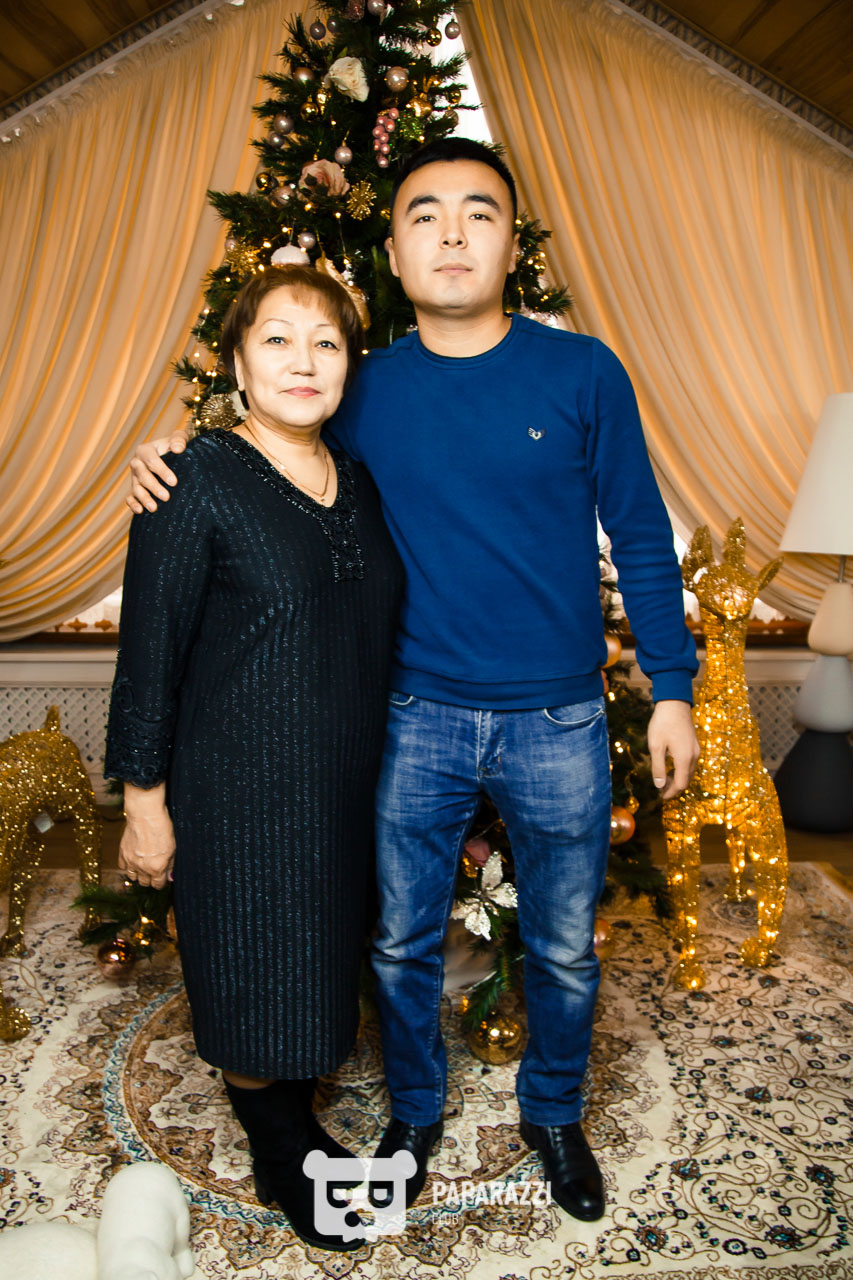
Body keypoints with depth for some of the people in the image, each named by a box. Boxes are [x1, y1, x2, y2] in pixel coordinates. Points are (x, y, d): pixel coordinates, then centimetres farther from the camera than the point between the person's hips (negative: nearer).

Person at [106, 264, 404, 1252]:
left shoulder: (359, 484, 6)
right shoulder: (197, 483, -13)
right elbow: (148, 653, -12)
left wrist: (390, 778, 16)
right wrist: (144, 800, -11)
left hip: (347, 789, 6)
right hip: (239, 793, -6)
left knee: (317, 966, 20)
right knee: (257, 977, 10)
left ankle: (297, 1131, 44)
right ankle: (280, 1159, 37)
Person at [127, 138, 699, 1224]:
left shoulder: (582, 372, -5)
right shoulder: (366, 393, -1)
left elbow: (640, 535, 1)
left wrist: (670, 687, -1)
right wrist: (174, 469, -6)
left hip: (558, 725, 0)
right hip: (418, 724, 1)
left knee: (563, 950, 16)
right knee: (401, 944, 15)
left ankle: (553, 1114, 45)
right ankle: (414, 1112, 44)